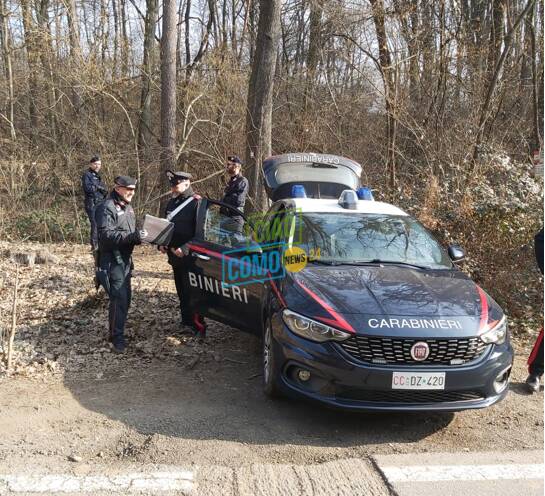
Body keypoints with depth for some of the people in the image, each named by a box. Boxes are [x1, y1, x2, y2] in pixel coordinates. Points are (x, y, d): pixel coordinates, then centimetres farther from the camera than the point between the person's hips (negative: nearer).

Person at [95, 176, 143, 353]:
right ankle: (117, 338, -5)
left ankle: (116, 330, 27)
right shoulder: (107, 208, -14)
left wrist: (139, 236, 3)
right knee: (119, 298, -12)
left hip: (126, 259, 9)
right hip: (113, 260, -9)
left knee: (125, 298, 14)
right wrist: (133, 236, -33)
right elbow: (107, 235, -24)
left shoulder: (127, 207, 16)